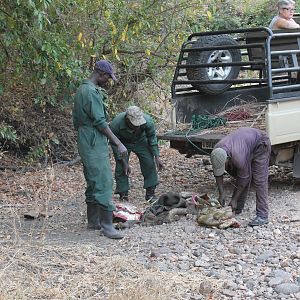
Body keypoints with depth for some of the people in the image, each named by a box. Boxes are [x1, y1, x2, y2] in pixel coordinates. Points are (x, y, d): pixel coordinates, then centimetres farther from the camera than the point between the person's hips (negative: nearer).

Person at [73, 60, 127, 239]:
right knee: (104, 183, -10)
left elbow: (76, 120, 22)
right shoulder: (92, 92, -16)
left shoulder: (82, 89, 16)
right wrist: (118, 143, -17)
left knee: (93, 183, 15)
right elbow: (100, 122, -19)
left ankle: (93, 221, 21)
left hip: (85, 142, 11)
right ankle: (107, 225, -11)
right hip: (95, 143, -11)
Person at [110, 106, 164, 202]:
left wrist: (156, 156, -14)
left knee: (149, 163, -9)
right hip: (123, 143, -1)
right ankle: (123, 195, 2)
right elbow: (114, 144, -22)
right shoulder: (116, 124, -38)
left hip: (140, 141, 2)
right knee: (121, 167, -11)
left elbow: (152, 138, -13)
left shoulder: (147, 121, -33)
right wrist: (124, 162, -23)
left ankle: (150, 193, 3)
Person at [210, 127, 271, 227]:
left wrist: (234, 200, -18)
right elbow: (217, 174, -7)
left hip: (260, 144, -7)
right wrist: (221, 193, -13)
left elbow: (244, 178, -26)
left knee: (259, 180, -16)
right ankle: (237, 208, 17)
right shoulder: (216, 152, -21)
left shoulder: (238, 157, -40)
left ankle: (262, 215, -18)